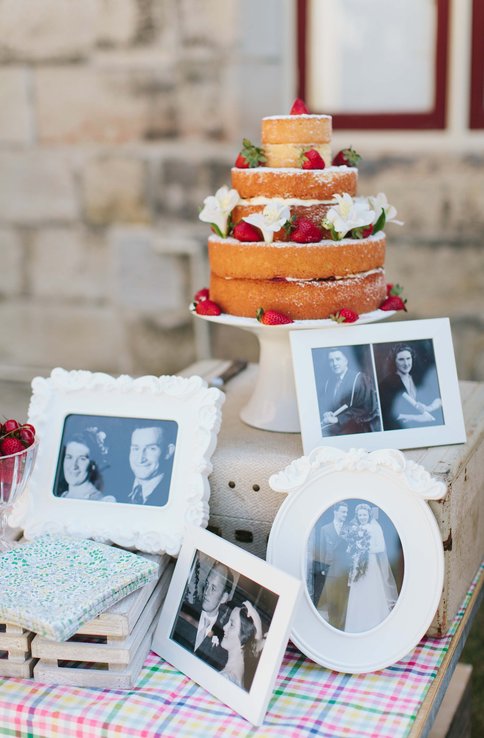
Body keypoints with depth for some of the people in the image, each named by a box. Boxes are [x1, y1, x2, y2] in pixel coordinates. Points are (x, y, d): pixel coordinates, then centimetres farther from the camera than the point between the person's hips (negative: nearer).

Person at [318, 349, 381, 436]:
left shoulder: (359, 378, -2)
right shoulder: (326, 383, 15)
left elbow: (365, 408, -8)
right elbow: (320, 406, 14)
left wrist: (338, 419, -12)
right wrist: (325, 415, -9)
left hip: (354, 430, -4)